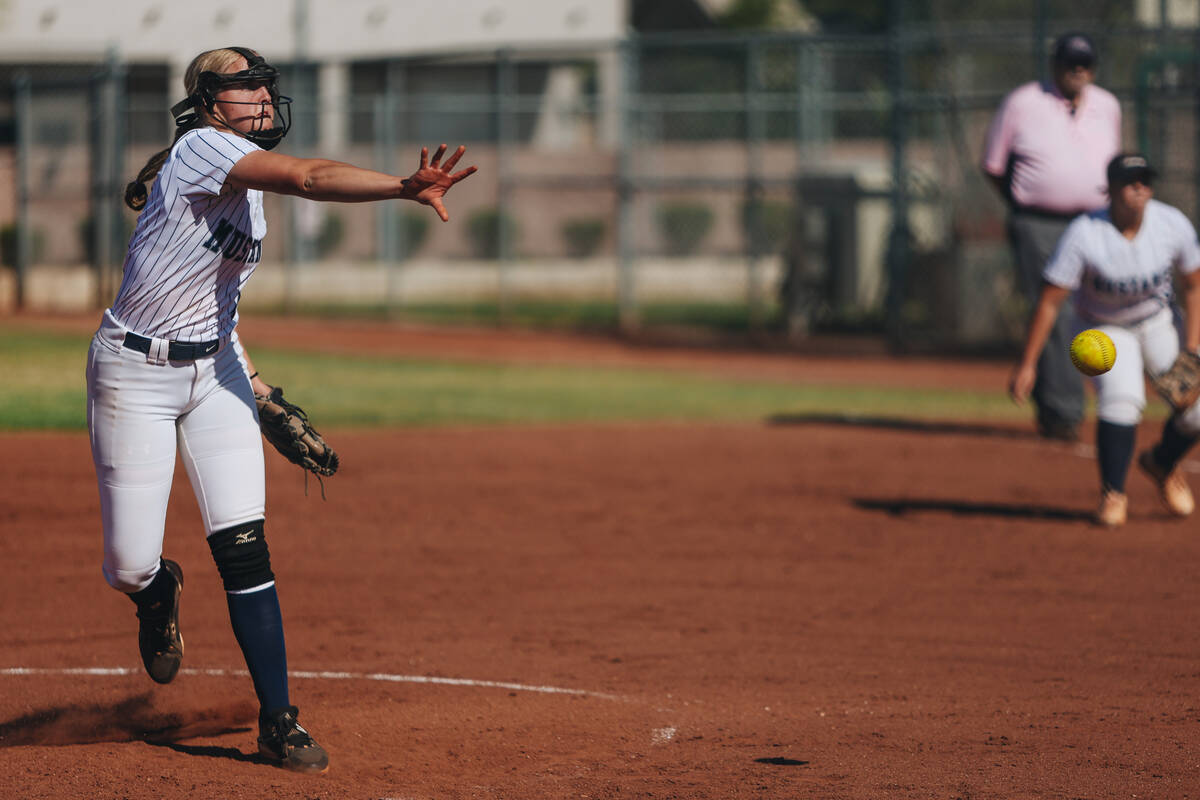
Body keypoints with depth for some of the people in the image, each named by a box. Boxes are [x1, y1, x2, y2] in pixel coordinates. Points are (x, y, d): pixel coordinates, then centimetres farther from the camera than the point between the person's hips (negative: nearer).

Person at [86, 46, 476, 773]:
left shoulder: (250, 186, 10)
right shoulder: (201, 149, -17)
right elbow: (308, 177, -34)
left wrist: (247, 377, 18)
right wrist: (405, 188, -44)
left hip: (215, 366, 7)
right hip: (135, 372, -7)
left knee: (244, 549, -7)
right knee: (129, 565, -4)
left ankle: (278, 720, -3)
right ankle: (158, 592, 35)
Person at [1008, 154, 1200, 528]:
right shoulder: (1084, 235, -27)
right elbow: (1049, 301, -23)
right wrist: (1027, 364, -24)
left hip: (1159, 322, 3)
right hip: (1104, 331, -3)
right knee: (1122, 398, -28)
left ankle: (1162, 463, 22)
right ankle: (1113, 494, -9)